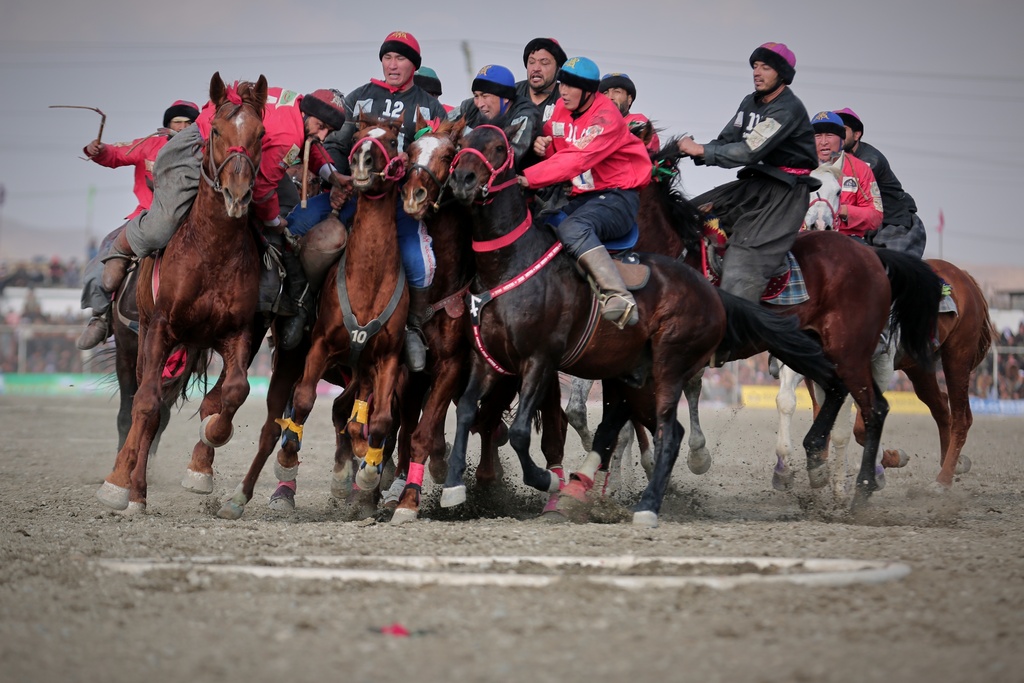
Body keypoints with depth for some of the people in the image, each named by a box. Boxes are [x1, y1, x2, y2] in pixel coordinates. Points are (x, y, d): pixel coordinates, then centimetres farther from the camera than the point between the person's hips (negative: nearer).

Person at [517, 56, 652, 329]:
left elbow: (575, 160, -28)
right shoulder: (561, 109, 8)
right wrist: (543, 145, -6)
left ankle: (620, 297, -52)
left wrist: (528, 178, -34)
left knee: (573, 228, -38)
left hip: (617, 196, -9)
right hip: (579, 198, 9)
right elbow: (558, 152, 21)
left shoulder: (605, 117, -16)